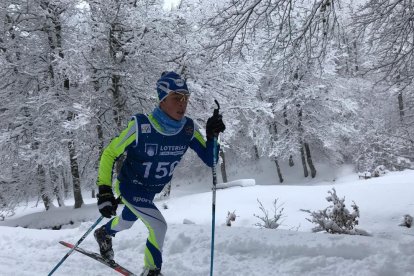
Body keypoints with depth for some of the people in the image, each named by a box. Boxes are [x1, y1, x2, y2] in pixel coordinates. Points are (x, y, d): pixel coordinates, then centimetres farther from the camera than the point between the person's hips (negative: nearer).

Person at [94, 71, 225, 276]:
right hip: (129, 187, -6)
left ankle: (104, 233, 65)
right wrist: (105, 192, -30)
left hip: (151, 191, 6)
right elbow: (109, 155, -23)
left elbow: (210, 161, -14)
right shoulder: (141, 126, -33)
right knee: (159, 226, -20)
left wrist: (212, 136, -31)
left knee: (127, 221, 30)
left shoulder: (189, 128, -20)